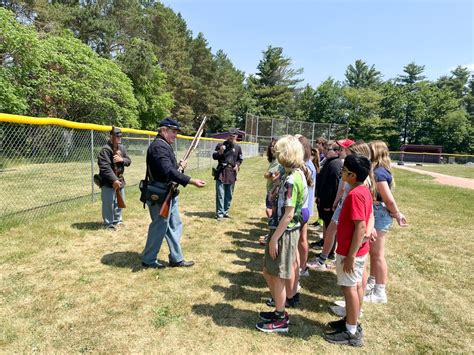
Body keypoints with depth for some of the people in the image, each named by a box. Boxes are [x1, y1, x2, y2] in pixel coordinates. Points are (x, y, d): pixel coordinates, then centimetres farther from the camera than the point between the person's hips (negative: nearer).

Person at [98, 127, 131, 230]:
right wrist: (114, 180, -29)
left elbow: (129, 161, 9)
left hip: (120, 179, 8)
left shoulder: (122, 147, 9)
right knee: (109, 203, -1)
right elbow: (105, 167, -24)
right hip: (108, 181, -8)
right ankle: (108, 223, 12)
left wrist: (122, 159, -14)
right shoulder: (105, 149, -15)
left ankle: (117, 220, 32)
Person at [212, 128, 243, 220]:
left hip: (231, 173, 4)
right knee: (220, 194, -4)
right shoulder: (221, 145, -2)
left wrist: (237, 165, -1)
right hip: (221, 172, -4)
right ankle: (220, 213, 2)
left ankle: (225, 211, 24)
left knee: (229, 195, 11)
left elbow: (240, 159, 19)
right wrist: (220, 152, -19)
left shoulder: (238, 147, 8)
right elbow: (214, 156, -1)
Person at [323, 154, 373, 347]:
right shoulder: (364, 190, 6)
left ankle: (352, 333, 17)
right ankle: (352, 322, 35)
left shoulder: (355, 194, -25)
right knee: (356, 285, 19)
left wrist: (350, 255, -22)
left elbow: (360, 226, -26)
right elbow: (369, 217, 15)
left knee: (349, 288, 3)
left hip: (351, 251, -9)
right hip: (359, 249, 10)